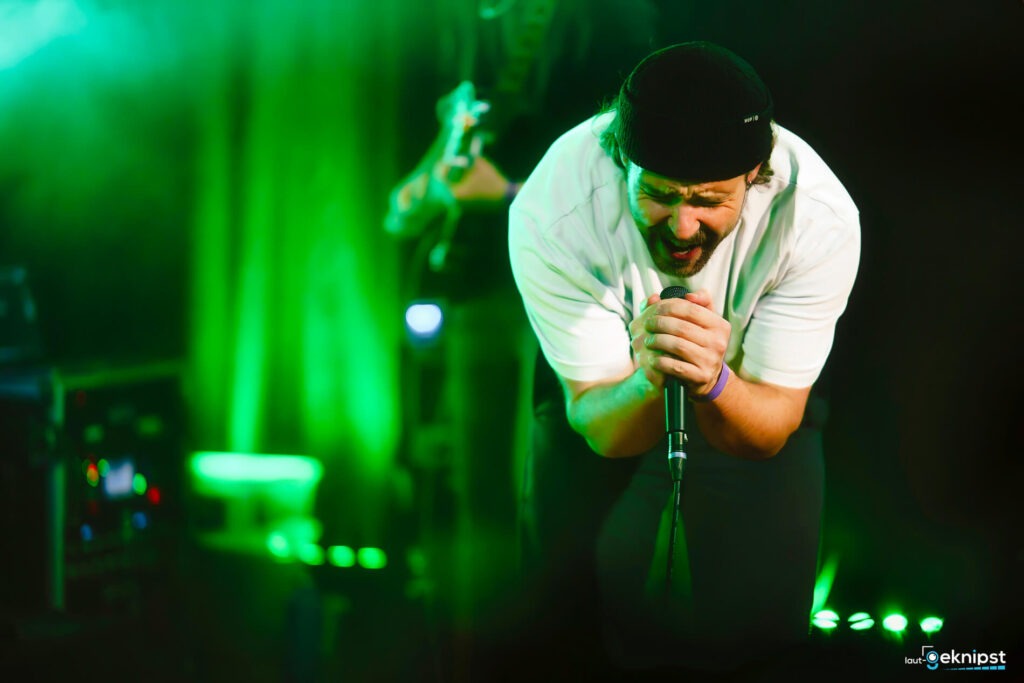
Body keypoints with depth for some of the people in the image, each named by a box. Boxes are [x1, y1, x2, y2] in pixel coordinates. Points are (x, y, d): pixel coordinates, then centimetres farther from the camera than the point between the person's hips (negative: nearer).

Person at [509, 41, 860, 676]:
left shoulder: (819, 217, -34)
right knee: (582, 615, -11)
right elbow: (602, 429, -29)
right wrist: (650, 380, -54)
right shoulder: (551, 214, -36)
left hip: (746, 384, 0)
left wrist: (713, 383, -51)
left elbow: (766, 432, -27)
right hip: (615, 384, 0)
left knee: (756, 620, -13)